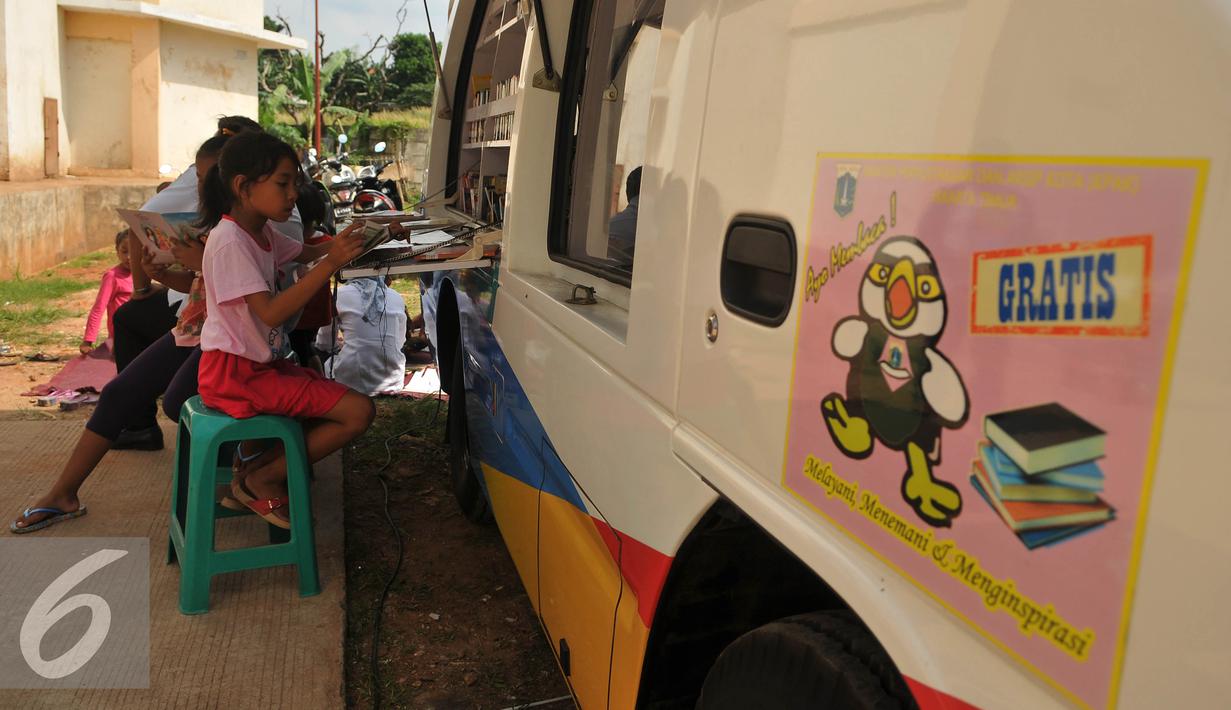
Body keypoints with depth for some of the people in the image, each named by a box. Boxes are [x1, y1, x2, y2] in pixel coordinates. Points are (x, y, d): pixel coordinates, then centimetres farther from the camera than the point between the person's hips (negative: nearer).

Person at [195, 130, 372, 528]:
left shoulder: (260, 233, 9)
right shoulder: (229, 241, -19)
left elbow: (304, 253, 24)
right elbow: (271, 313, -27)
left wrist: (339, 243, 2)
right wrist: (331, 264, -31)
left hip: (260, 363, 10)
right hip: (235, 375, -10)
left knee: (341, 399, 14)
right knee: (358, 412, -16)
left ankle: (257, 464, 8)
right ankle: (261, 479, -2)